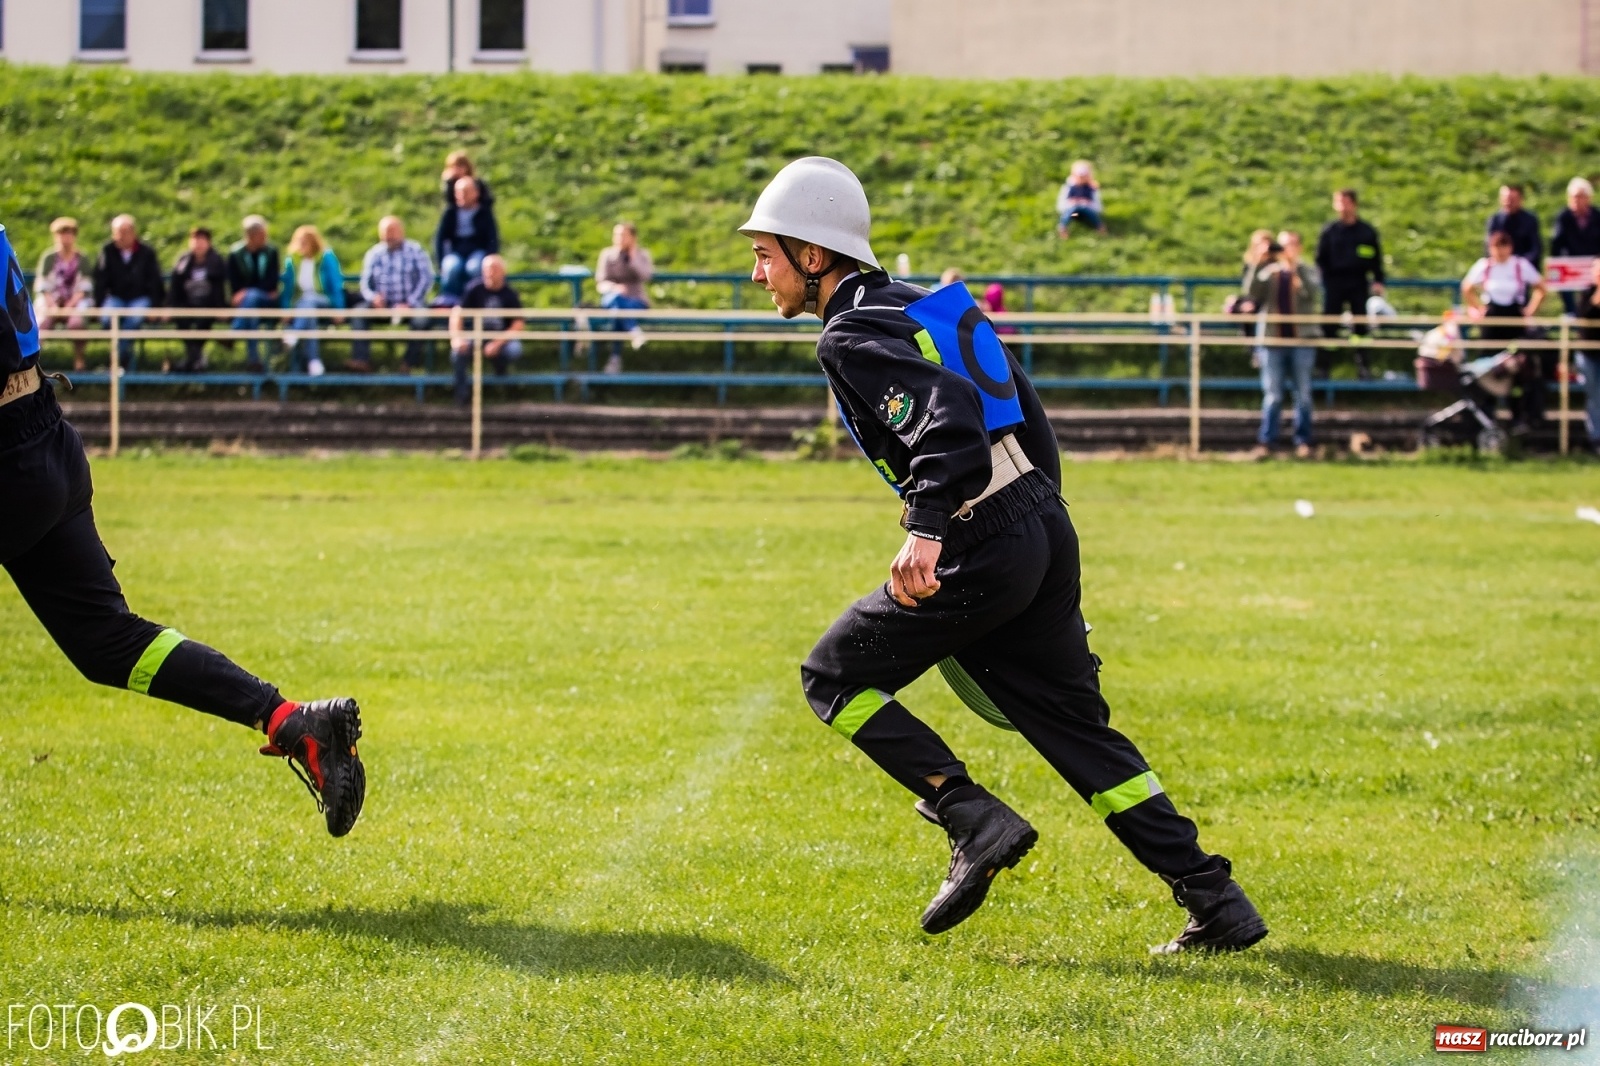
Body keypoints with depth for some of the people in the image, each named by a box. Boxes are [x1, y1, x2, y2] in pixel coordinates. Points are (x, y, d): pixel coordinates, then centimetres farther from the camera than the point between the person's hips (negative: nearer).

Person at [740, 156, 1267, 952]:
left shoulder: (851, 338, -9)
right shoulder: (915, 305, 19)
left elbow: (949, 412, -26)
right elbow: (1022, 411, 23)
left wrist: (926, 530, -34)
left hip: (983, 551, -9)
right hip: (1047, 527, 9)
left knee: (835, 677, 6)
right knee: (1076, 727, 13)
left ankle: (973, 819, -5)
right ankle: (1216, 902, 8)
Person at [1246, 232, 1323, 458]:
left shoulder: (1307, 271, 6)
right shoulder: (1268, 272, 10)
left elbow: (1313, 292, -14)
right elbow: (1253, 296, -5)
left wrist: (1295, 267, -19)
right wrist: (1259, 266, -12)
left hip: (1302, 340, -1)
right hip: (1273, 341, 1)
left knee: (1303, 394, 5)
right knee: (1272, 395, 0)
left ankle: (1303, 442, 11)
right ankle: (1266, 442, 1)